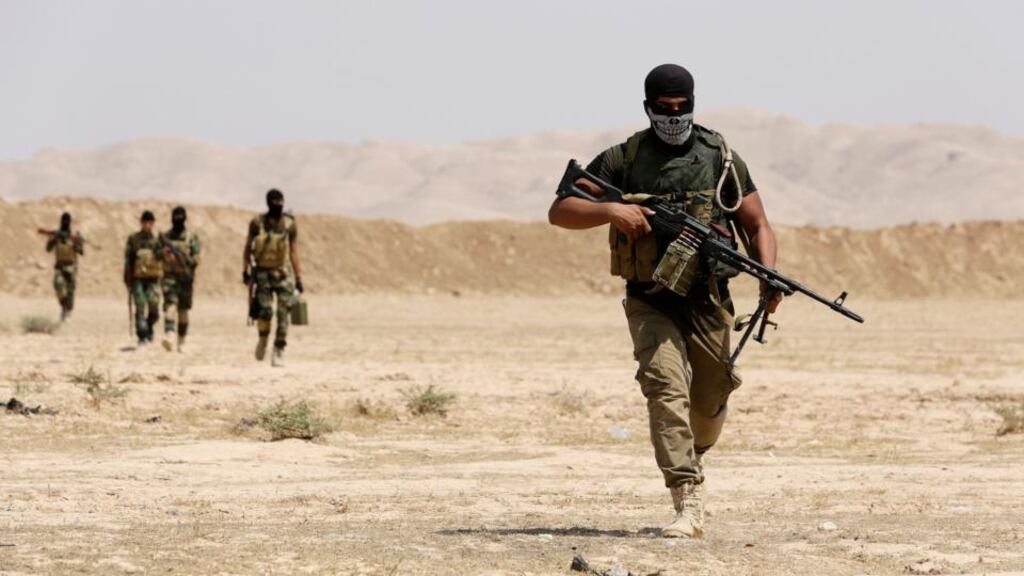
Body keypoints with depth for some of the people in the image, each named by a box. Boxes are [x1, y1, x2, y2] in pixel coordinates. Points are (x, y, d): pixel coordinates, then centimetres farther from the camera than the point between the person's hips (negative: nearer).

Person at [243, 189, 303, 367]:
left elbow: (294, 253, 3)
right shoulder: (257, 223, 0)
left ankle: (279, 353, 2)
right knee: (265, 311, -14)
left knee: (283, 315, -5)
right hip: (262, 274, -1)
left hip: (283, 274, 1)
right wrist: (246, 270, 3)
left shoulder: (290, 225, 1)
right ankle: (263, 339, 15)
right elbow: (248, 248, 9)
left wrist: (299, 279, 0)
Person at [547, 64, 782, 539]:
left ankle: (690, 459, 46)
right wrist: (610, 210, -20)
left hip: (708, 303, 2)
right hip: (651, 304, -2)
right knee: (666, 386, -22)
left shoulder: (720, 157, 3)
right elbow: (559, 212, -1)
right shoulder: (624, 160, 1)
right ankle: (689, 505, -27)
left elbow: (756, 225, 5)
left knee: (708, 409, 10)